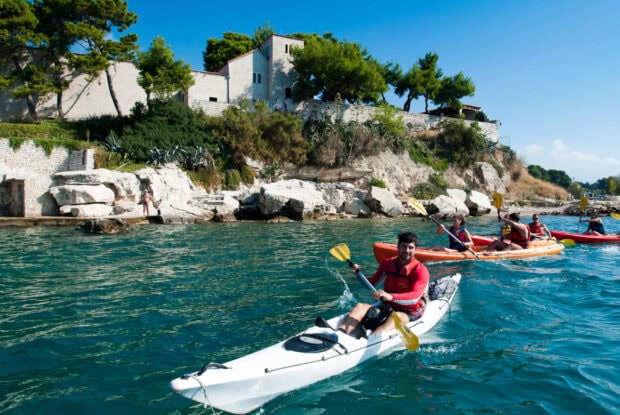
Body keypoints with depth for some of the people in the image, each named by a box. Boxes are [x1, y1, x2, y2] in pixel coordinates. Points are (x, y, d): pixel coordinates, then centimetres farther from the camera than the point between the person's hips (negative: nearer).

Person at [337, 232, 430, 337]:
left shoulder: (420, 270, -9)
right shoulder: (387, 263, 8)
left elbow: (415, 297, -26)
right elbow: (372, 283, 17)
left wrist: (391, 296, -43)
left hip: (409, 313, -5)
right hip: (387, 308, 5)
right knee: (360, 306, -18)